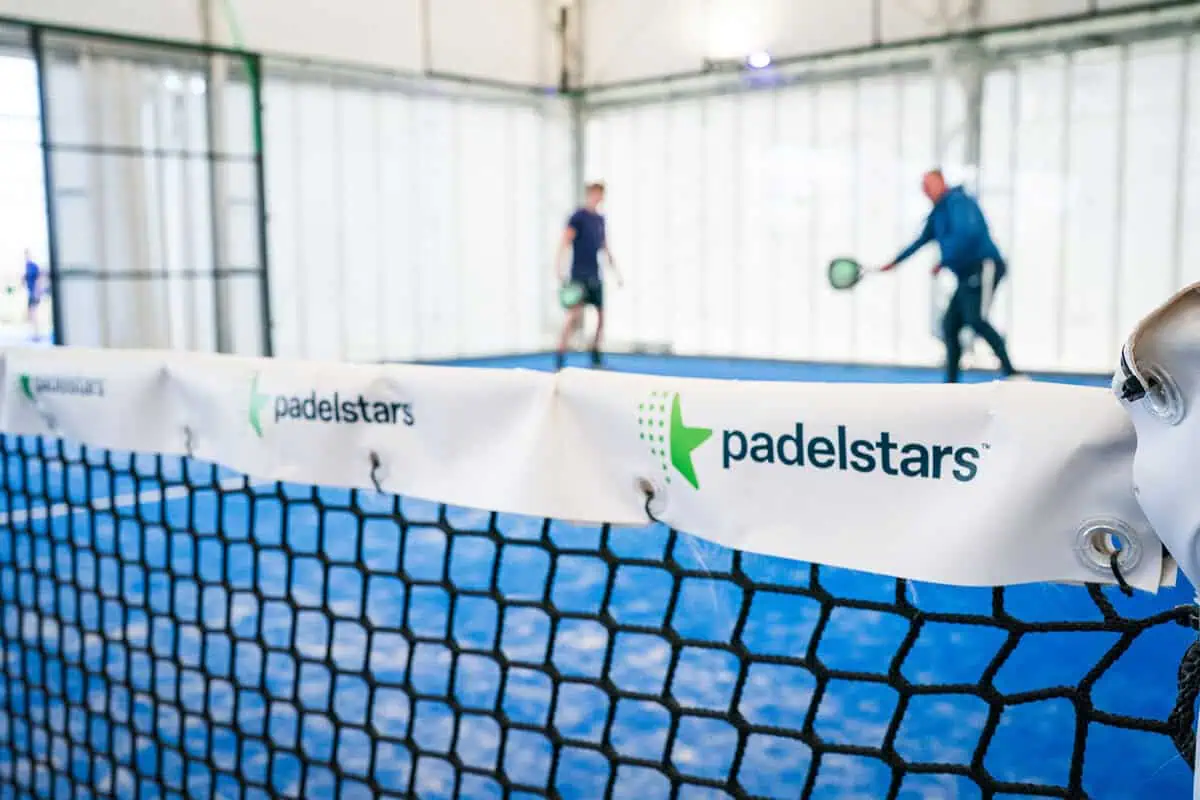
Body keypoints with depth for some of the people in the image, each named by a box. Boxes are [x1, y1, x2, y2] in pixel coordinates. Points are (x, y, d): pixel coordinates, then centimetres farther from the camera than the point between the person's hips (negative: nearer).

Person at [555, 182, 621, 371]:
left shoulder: (600, 219, 15)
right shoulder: (578, 217, -6)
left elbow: (605, 247, 24)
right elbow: (565, 242, -13)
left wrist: (615, 271, 22)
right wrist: (558, 269, -24)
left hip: (595, 275, 7)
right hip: (579, 274, -7)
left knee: (601, 315, 7)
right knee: (574, 313, -14)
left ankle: (595, 356, 19)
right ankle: (559, 358, -11)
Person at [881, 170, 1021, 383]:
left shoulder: (957, 201, -6)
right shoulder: (937, 214, 22)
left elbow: (965, 234, -22)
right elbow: (921, 241, 37)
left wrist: (944, 262, -17)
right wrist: (896, 262, 44)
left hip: (984, 267, -10)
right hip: (968, 275, 10)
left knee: (974, 319, -26)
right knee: (950, 325, 7)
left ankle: (1011, 372, -30)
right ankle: (951, 383, 13)